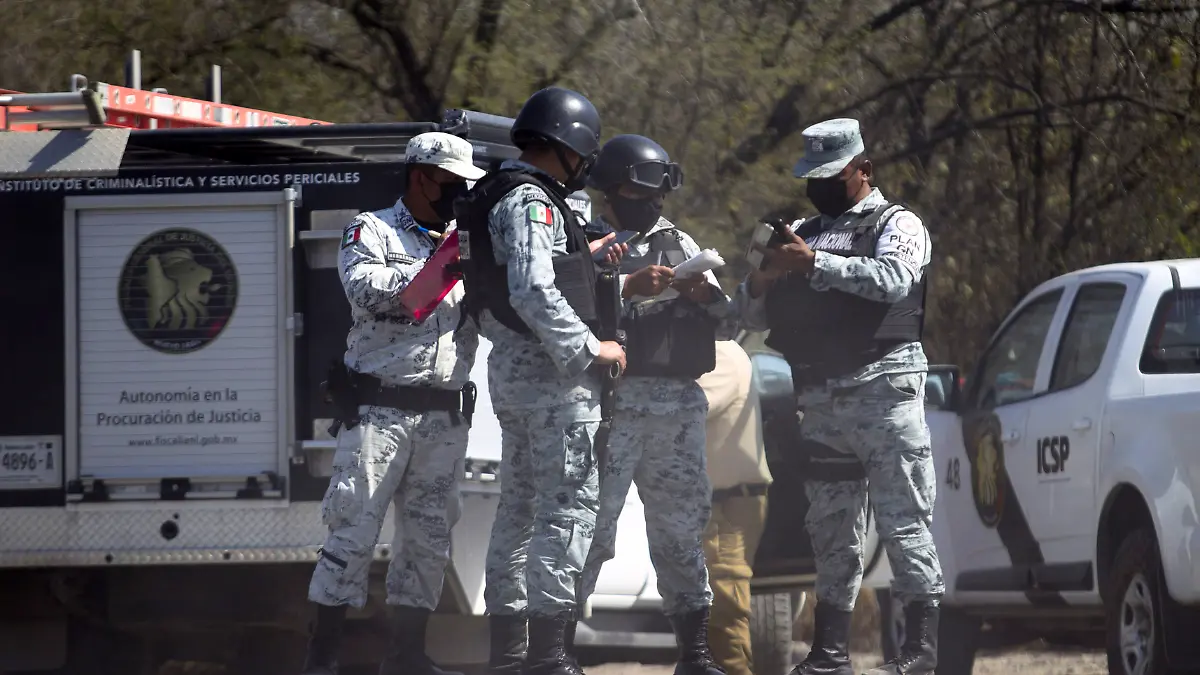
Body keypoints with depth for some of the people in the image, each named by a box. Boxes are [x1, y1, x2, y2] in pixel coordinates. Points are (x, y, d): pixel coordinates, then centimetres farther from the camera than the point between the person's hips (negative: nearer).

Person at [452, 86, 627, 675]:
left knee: (519, 503, 14)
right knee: (568, 505, -10)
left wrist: (580, 256, 20)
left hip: (510, 365, 11)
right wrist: (590, 348, -20)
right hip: (551, 368, -11)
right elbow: (532, 294, -25)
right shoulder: (531, 201, -15)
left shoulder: (499, 196, 16)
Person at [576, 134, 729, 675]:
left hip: (679, 407, 5)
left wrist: (705, 295, -5)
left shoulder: (678, 244, 18)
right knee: (592, 526, -9)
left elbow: (729, 324, 16)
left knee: (682, 527, 8)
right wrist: (629, 287, -22)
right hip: (610, 403, -5)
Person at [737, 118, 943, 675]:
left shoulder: (896, 225, 4)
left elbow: (892, 279, -18)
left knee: (902, 519, -9)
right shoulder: (802, 233, 21)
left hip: (882, 392, -6)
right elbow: (753, 317, 18)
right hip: (820, 403, 6)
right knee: (830, 528, 7)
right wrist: (762, 280, -4)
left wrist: (814, 264, -23)